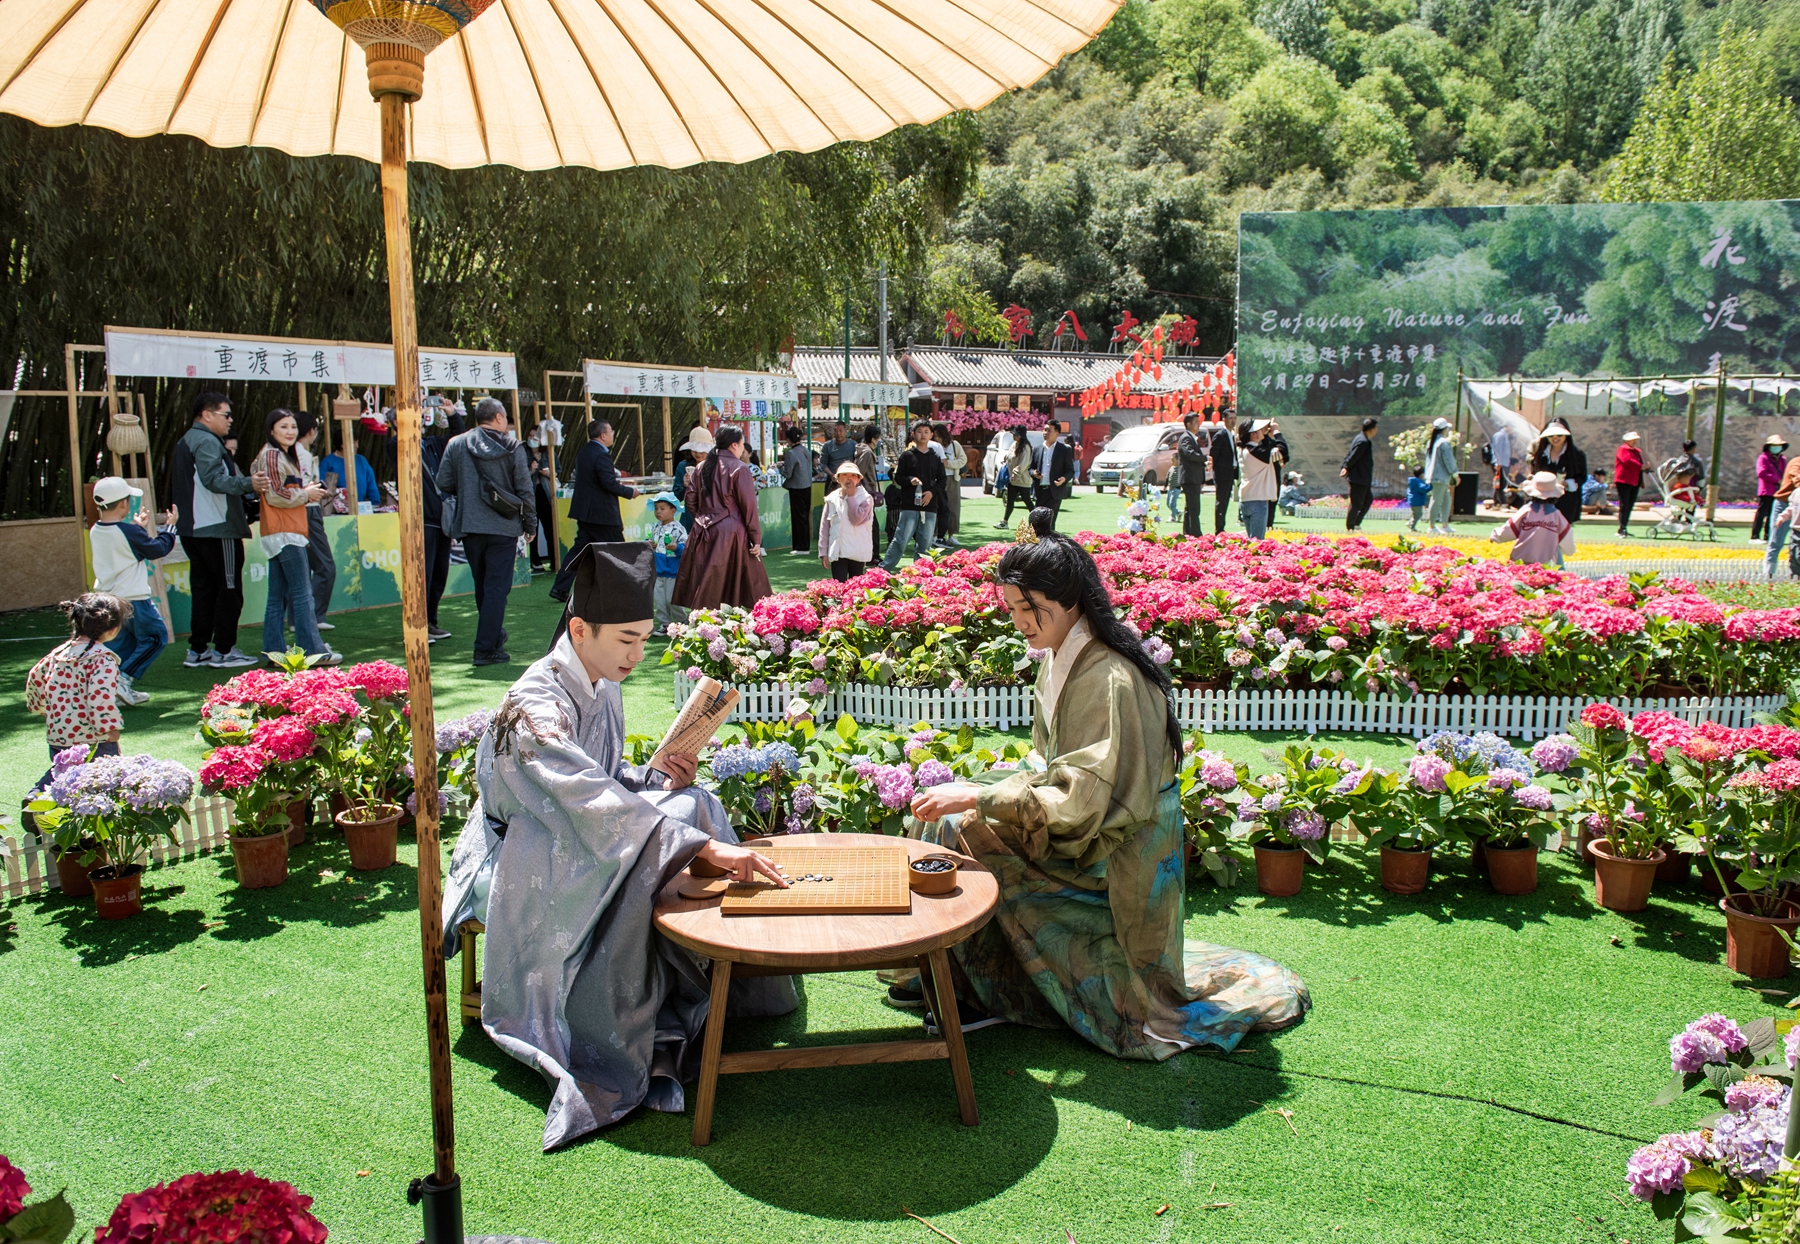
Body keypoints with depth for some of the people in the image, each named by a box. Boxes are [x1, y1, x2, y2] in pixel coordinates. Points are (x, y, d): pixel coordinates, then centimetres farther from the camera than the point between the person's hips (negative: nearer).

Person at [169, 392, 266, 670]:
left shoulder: (185, 442, 20)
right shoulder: (207, 442, -12)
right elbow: (213, 480, -27)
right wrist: (247, 484, -38)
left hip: (191, 529, 10)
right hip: (217, 528, -10)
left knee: (203, 589, 13)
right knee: (229, 589, -4)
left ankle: (197, 650, 15)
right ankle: (224, 651, -1)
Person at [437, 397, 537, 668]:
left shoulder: (456, 445, 2)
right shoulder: (512, 447, -3)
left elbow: (443, 483, 1)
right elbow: (524, 489, -3)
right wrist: (530, 523, 8)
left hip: (469, 526, 3)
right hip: (503, 527, -3)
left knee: (482, 586, 17)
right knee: (497, 587, -1)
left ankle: (494, 636, 29)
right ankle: (486, 649, -6)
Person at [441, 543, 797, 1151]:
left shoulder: (602, 689, 1)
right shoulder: (535, 708, -27)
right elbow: (597, 802, -38)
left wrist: (660, 777, -13)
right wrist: (707, 846, -44)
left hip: (577, 846, 8)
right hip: (519, 861, -8)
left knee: (691, 804, -13)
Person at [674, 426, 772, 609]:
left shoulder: (701, 468, 8)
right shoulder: (739, 469, -8)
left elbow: (691, 501, 8)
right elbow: (749, 506, -10)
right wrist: (756, 538, -6)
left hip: (703, 532, 5)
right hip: (732, 533, -5)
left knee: (704, 590, 7)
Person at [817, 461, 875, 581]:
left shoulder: (866, 498, -1)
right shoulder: (832, 499, 5)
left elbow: (856, 519, -17)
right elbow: (824, 526, 6)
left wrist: (851, 496, -10)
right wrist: (823, 552, 2)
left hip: (858, 553, -1)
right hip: (837, 553, 1)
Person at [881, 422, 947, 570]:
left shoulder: (935, 458, 11)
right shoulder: (907, 456, 3)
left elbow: (942, 481, 13)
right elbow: (898, 477, 4)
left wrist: (932, 492, -4)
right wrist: (910, 480, -15)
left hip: (930, 507, 3)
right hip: (909, 506, -3)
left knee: (925, 543, 4)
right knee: (901, 540, -8)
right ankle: (884, 568, 0)